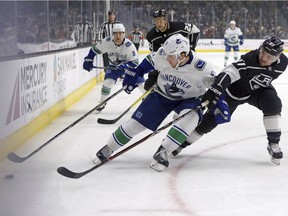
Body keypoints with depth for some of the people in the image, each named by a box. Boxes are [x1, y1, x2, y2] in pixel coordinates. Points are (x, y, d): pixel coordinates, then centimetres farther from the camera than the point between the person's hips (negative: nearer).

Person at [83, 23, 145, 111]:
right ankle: (102, 103, 4)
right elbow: (95, 50, -6)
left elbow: (134, 62, -26)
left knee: (140, 81, -11)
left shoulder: (129, 45, -31)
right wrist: (88, 60, -10)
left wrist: (124, 65, -42)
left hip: (128, 65, -2)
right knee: (108, 81, -17)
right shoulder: (107, 42, -23)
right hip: (114, 66, 2)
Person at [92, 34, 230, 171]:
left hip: (188, 99, -2)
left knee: (191, 117, -35)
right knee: (137, 122, -4)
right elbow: (149, 62, -1)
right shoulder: (162, 56, -23)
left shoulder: (201, 68, -31)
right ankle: (109, 148, 15)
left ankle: (162, 152, -25)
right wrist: (133, 74, 0)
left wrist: (220, 104, -27)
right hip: (161, 95, 2)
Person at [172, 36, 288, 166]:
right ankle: (182, 143, 14)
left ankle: (273, 143, -12)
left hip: (258, 89, 4)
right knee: (210, 120, -3)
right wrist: (214, 90, -63)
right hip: (234, 91, -4)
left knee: (273, 103, -26)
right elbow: (228, 73, -49)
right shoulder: (249, 60, -37)